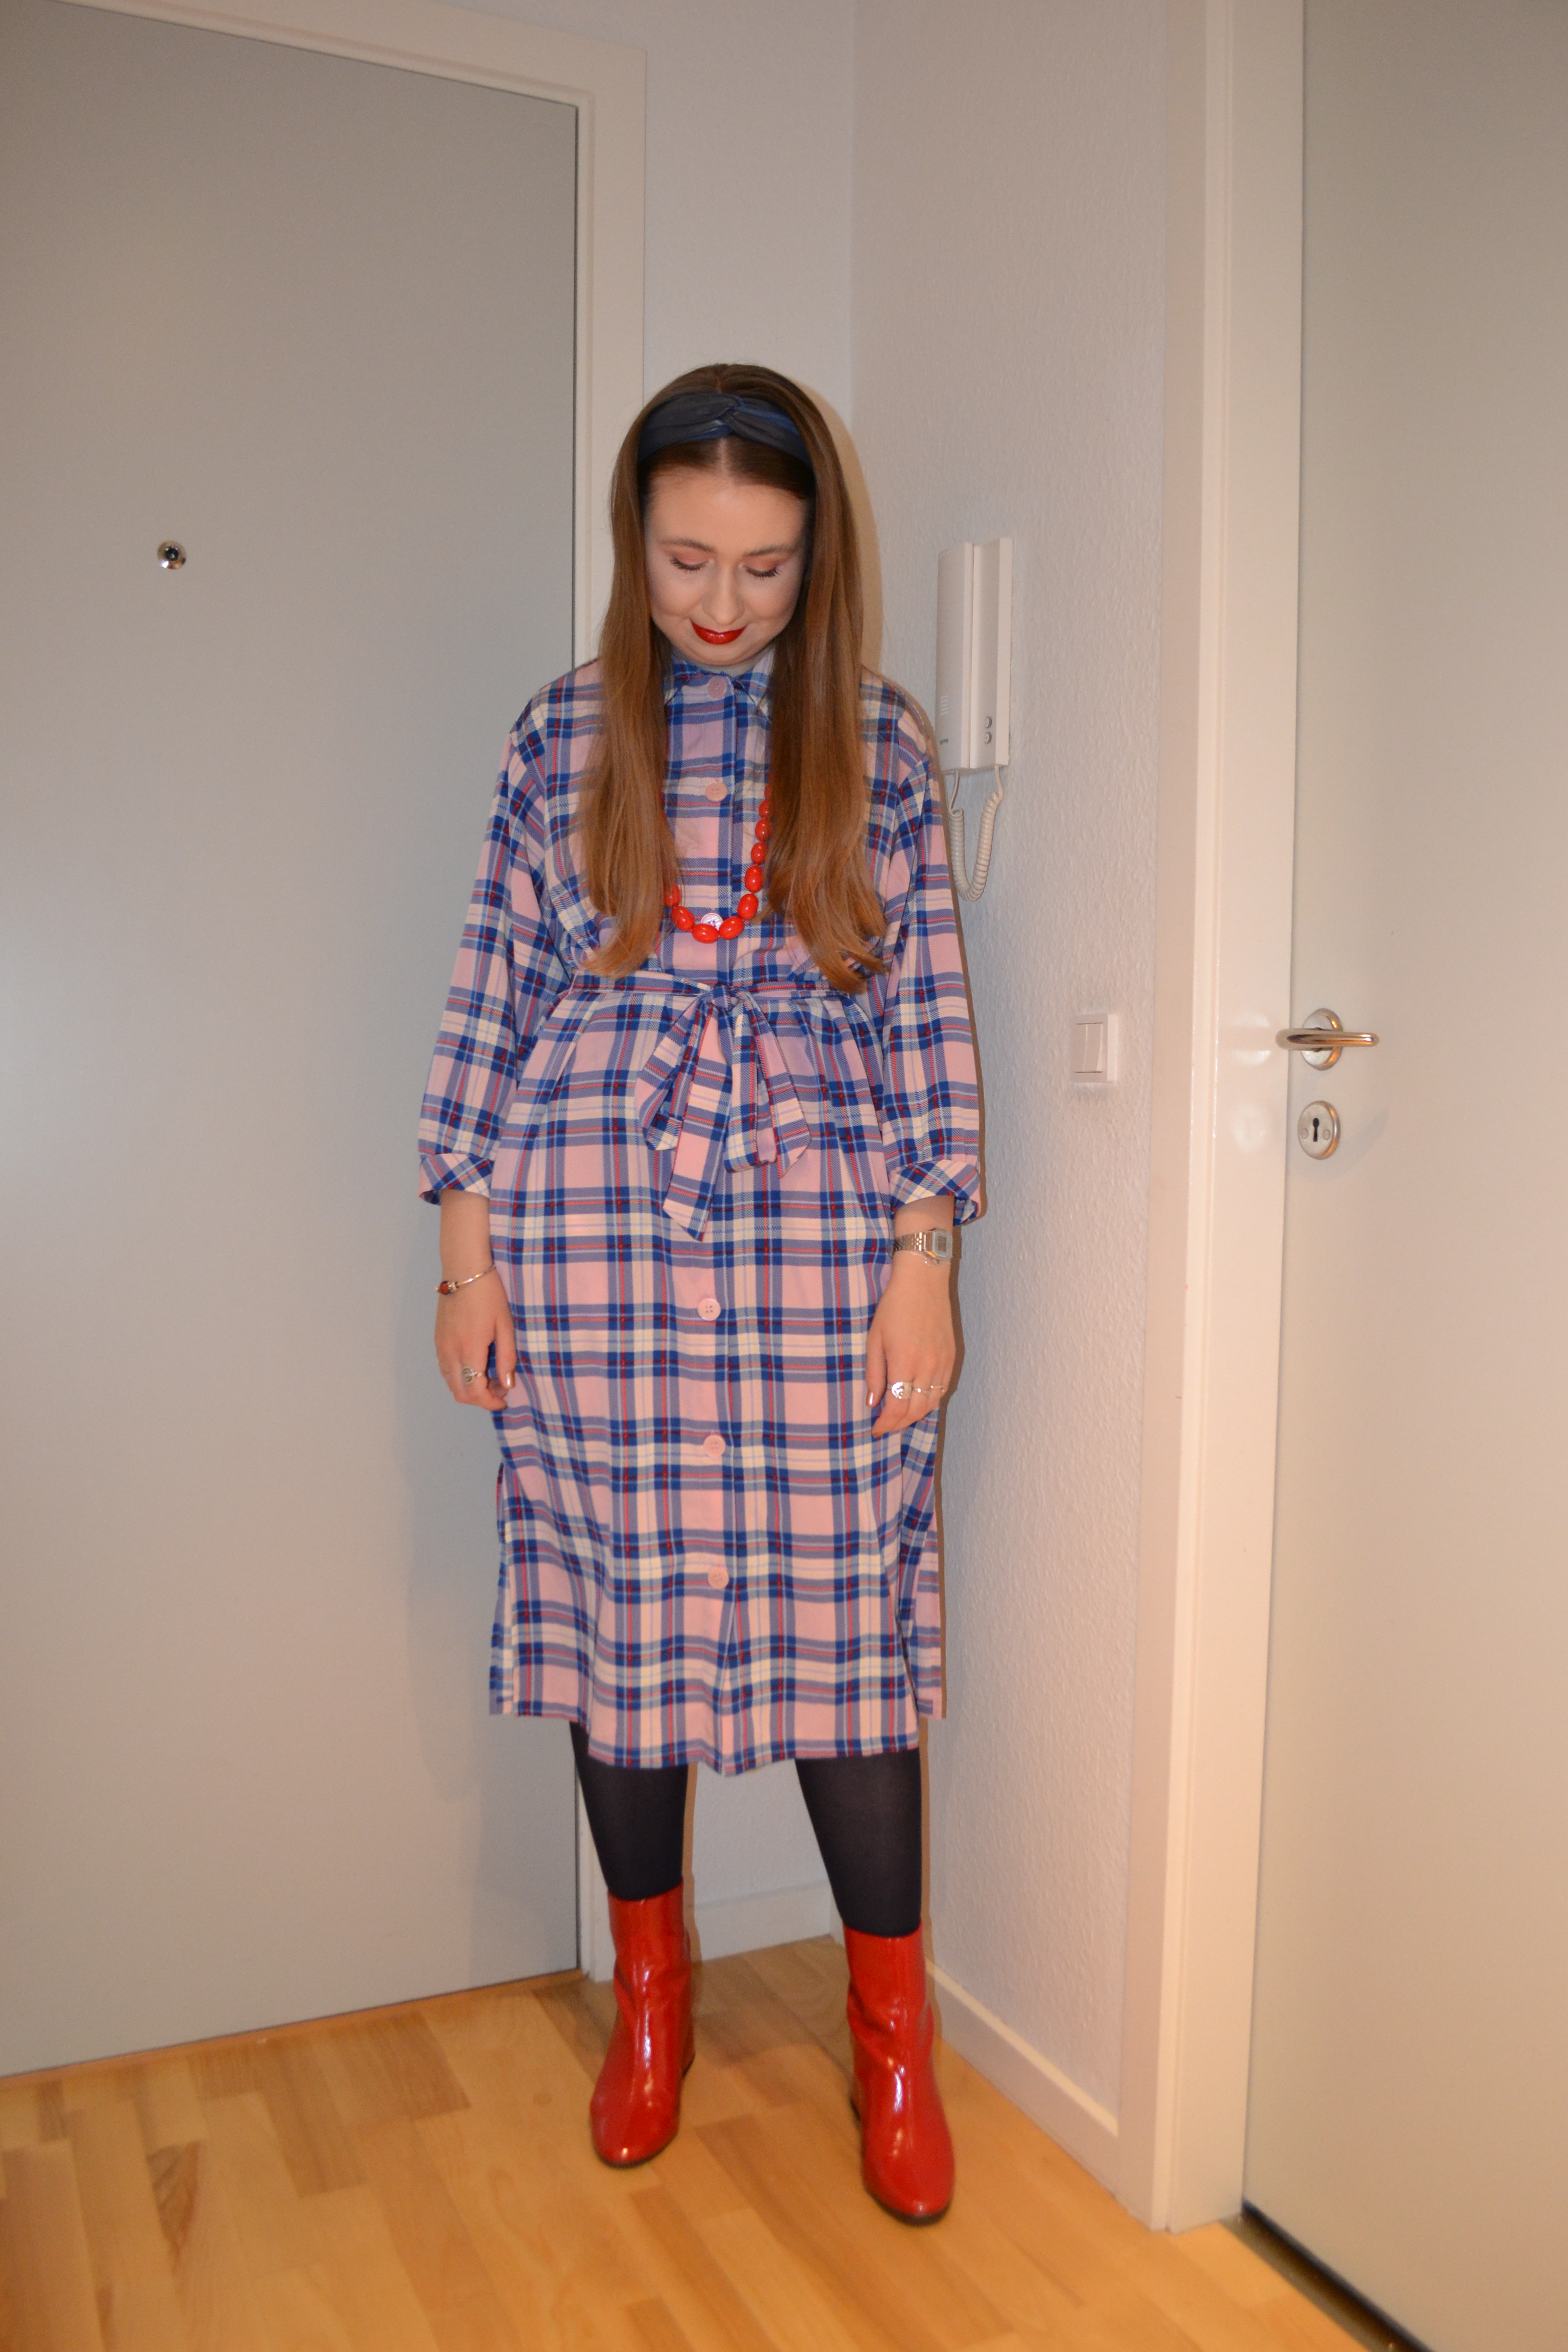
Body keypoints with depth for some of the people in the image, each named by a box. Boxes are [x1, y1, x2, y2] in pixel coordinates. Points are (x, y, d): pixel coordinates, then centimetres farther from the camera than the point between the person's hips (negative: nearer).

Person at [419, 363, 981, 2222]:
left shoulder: (874, 742, 4)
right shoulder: (562, 736, 5)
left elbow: (925, 1010, 2)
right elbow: (496, 994, 5)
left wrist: (926, 1259, -4)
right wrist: (466, 1253, 2)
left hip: (821, 1231, -1)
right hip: (588, 1232, 1)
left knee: (842, 1610, 3)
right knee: (618, 1603, 10)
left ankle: (893, 2030, 23)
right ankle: (650, 1986, 33)